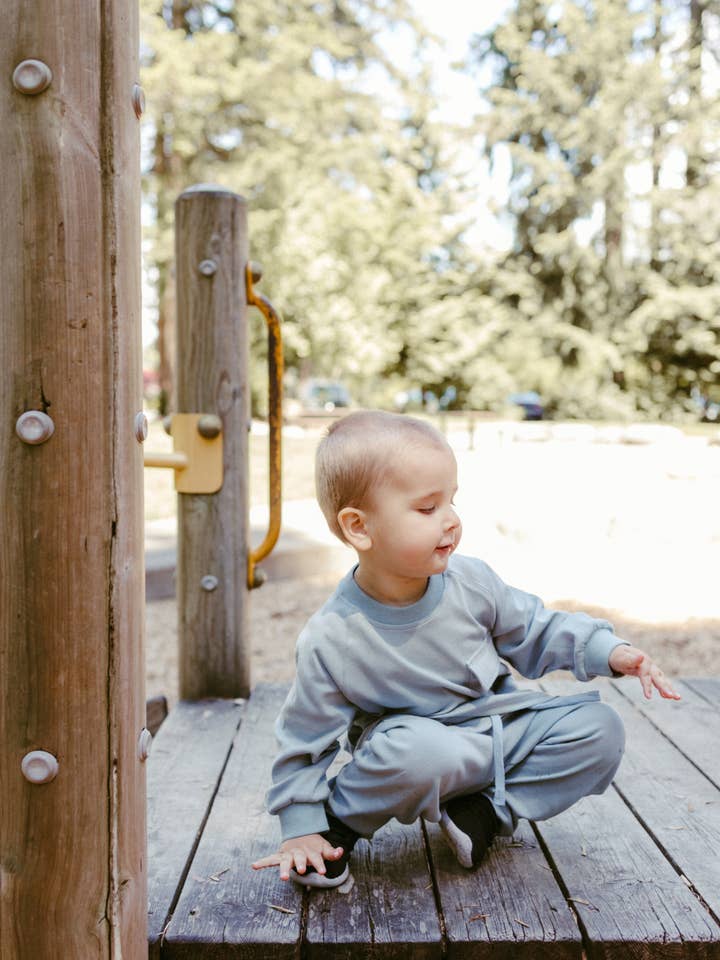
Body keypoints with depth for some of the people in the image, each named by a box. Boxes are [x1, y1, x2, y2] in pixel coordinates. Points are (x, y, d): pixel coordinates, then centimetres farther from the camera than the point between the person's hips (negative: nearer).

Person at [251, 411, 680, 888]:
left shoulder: (470, 581, -12)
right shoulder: (329, 641, -22)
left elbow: (536, 630, 4)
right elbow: (306, 742, -10)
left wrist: (610, 651, -7)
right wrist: (302, 828, -13)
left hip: (498, 732, 5)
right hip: (417, 743, -5)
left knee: (600, 728, -10)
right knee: (418, 749, -40)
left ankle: (483, 812, -12)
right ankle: (340, 819, -11)